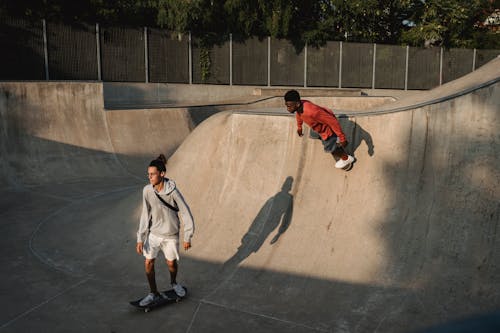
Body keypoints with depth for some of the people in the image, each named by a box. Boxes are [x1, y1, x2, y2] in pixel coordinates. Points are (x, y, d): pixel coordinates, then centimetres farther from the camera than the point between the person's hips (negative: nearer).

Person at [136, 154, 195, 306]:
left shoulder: (173, 191, -22)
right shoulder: (147, 190, -12)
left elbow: (186, 213, -13)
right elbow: (145, 215, -4)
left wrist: (187, 237, -9)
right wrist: (140, 239, -5)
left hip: (170, 234, -2)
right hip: (153, 233, 3)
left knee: (171, 263, 10)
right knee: (148, 263, 1)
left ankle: (174, 283, 43)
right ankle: (153, 294, 22)